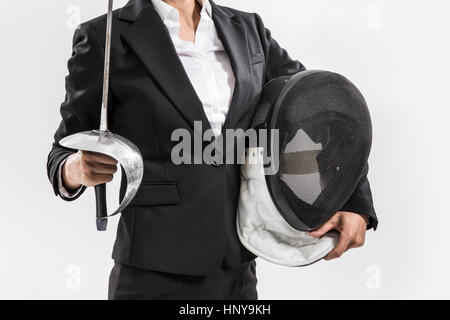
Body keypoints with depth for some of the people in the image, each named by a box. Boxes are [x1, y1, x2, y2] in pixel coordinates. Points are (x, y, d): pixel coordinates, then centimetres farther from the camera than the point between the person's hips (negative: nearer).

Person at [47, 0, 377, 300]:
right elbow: (64, 157, 1)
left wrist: (356, 204, 0)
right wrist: (78, 169, -22)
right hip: (155, 276, -4)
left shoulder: (248, 30, 7)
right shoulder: (105, 38, -5)